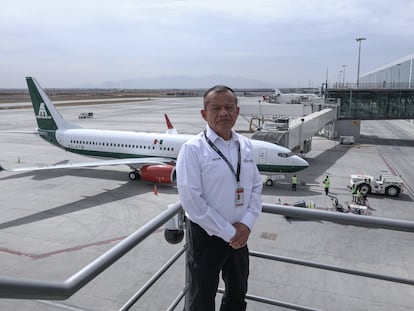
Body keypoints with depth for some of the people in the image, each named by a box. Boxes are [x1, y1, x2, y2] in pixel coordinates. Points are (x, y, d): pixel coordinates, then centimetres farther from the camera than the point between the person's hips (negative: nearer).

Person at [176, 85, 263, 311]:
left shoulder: (245, 145, 2)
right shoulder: (193, 149, -16)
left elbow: (256, 186, 6)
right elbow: (190, 199, -20)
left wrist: (246, 224, -9)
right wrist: (227, 232, -17)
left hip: (239, 235, 5)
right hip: (206, 236, -5)